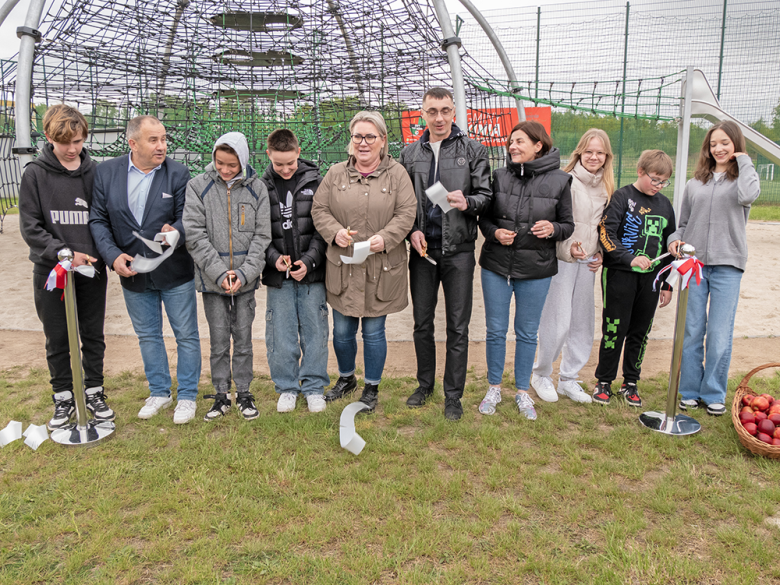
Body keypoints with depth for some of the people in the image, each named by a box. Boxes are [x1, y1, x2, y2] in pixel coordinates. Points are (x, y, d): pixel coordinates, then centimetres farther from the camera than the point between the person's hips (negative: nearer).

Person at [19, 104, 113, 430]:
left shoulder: (95, 172, 2)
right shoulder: (35, 175, -3)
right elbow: (30, 227, -6)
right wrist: (63, 253, -19)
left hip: (92, 271, 1)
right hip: (51, 272, -1)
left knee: (93, 336, 10)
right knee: (58, 339, 9)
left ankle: (94, 392, 27)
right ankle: (63, 398, 24)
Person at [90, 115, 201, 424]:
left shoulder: (178, 173, -8)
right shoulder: (106, 172, -2)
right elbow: (98, 220, -2)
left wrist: (175, 232, -32)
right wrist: (113, 255, -16)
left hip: (174, 272, -2)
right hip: (132, 272, 3)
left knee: (186, 335, 6)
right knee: (148, 335, 17)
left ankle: (187, 396, 23)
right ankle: (159, 392, 35)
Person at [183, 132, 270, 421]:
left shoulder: (256, 188, 0)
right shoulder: (198, 186, -2)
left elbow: (262, 236, -2)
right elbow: (194, 234, -7)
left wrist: (244, 273, -13)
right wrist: (220, 272, -15)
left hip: (246, 280, 1)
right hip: (212, 278, 0)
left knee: (243, 337, 9)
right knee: (219, 340, 8)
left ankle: (244, 392, 23)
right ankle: (221, 395, 22)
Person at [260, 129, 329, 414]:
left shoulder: (315, 181, 1)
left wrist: (309, 260, -12)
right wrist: (274, 258, -11)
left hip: (311, 273, 0)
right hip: (277, 274, 1)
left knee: (314, 331, 7)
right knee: (281, 335, 7)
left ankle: (314, 386, 22)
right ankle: (287, 388, 23)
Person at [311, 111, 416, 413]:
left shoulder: (397, 174, 1)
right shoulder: (336, 173, 6)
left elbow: (405, 213, -4)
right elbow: (319, 209, 5)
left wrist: (385, 238, -20)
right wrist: (335, 232, -14)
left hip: (381, 268, -2)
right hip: (342, 267, 2)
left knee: (374, 332, 8)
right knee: (342, 330, 13)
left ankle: (372, 388, 26)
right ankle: (346, 378, 38)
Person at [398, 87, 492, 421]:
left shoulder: (473, 150, 2)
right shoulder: (410, 154, 10)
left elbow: (486, 195, 0)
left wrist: (468, 203, -21)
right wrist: (411, 231, -4)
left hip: (458, 250, -2)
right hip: (422, 249, 3)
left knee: (457, 327, 3)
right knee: (422, 323, 12)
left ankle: (453, 396, 16)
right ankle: (425, 384, 30)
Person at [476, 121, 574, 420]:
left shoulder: (559, 181, -3)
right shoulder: (499, 176, 1)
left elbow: (568, 225, 4)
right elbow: (483, 217, 7)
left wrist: (553, 229, -18)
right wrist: (495, 232, -13)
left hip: (536, 270, -1)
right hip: (496, 265, 1)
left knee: (527, 333, 11)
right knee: (495, 330, 9)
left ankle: (522, 392, 28)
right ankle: (494, 388, 28)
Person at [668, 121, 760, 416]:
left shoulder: (744, 176, 5)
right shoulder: (695, 183, 14)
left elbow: (747, 195, -19)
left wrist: (743, 160, -5)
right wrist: (675, 239, -2)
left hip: (727, 265, -2)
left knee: (720, 334, -1)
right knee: (691, 331, 6)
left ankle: (714, 394, 13)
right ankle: (690, 391, 17)